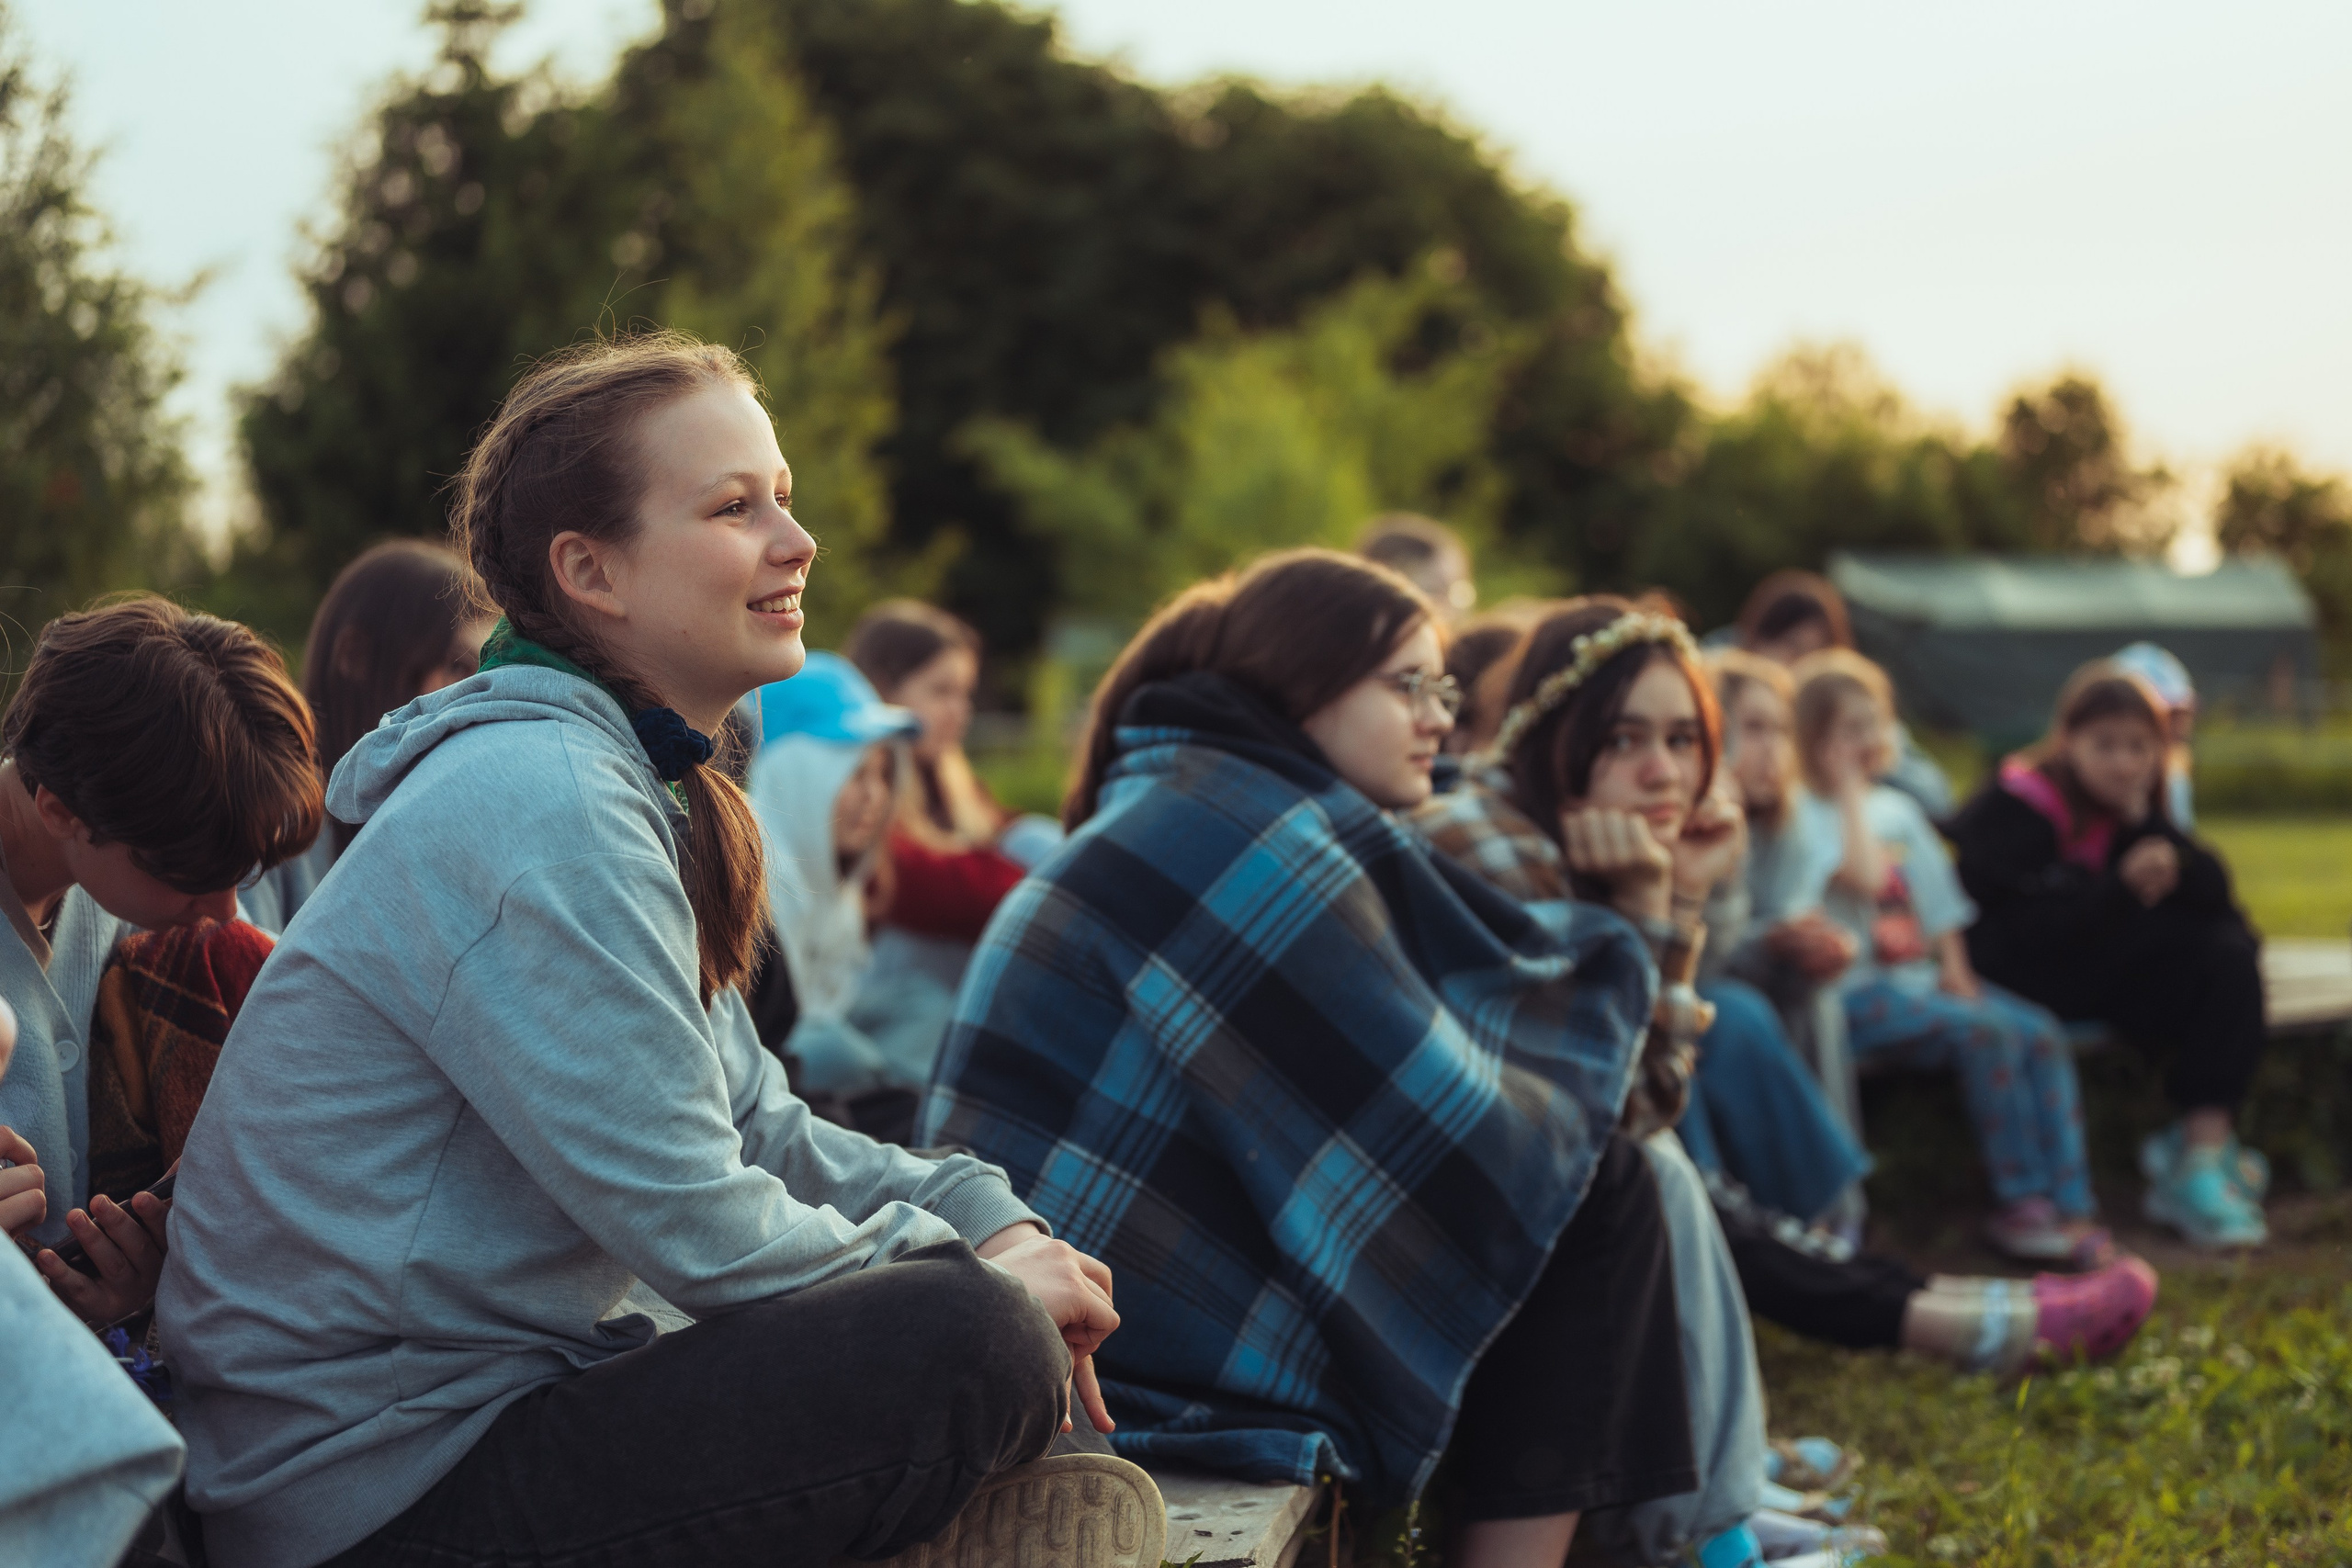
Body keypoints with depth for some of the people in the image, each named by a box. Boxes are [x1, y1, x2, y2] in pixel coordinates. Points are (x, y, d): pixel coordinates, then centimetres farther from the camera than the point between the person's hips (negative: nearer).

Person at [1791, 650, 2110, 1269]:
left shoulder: (1901, 809, 17)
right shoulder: (1807, 817, -7)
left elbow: (1939, 899, 19)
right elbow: (1864, 874, -24)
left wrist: (1955, 973, 3)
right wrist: (1849, 788, -12)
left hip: (1923, 977, 7)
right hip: (1859, 991, -7)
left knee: (2042, 1032, -14)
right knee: (1986, 1031, -28)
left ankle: (2069, 1204, -16)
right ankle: (2021, 1204, -20)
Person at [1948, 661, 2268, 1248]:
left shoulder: (2141, 807, 8)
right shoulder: (2016, 808, -13)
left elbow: (2214, 892, -5)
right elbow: (2025, 928, -25)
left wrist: (2148, 824, -17)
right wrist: (2122, 888, -33)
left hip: (2101, 978, 7)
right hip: (2020, 977, -7)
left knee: (2229, 951, -17)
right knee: (2189, 934, -25)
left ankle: (2204, 1151, -23)